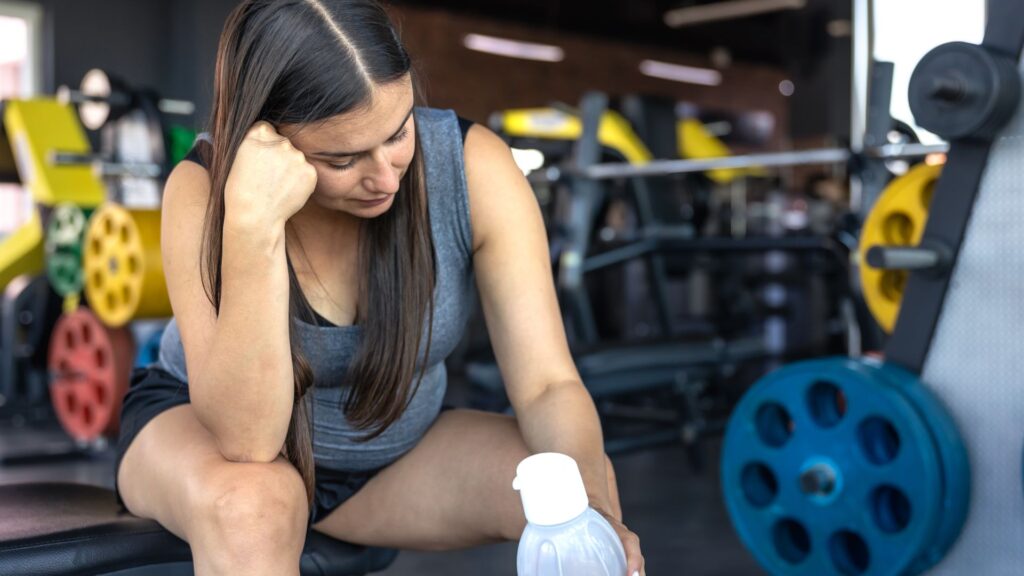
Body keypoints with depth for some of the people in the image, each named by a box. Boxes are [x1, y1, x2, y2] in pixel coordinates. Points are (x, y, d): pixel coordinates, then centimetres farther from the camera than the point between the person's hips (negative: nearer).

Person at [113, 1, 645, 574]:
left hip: (398, 455, 2)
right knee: (248, 504, -36)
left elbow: (547, 385, -23)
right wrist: (254, 226, -44)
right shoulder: (204, 190, -26)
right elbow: (245, 439, -33)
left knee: (579, 489, -23)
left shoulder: (474, 167, -23)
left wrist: (592, 514, -42)